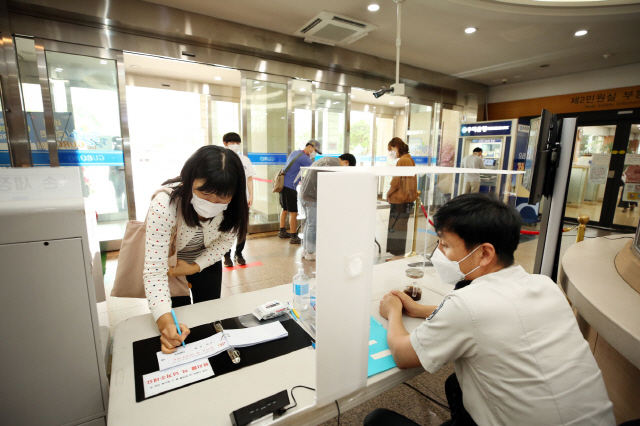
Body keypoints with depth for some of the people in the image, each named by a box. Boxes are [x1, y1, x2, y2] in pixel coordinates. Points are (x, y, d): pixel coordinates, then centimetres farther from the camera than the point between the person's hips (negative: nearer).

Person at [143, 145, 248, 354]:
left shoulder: (233, 207, -31)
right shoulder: (164, 206, -40)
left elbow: (225, 240, -11)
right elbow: (154, 270, -38)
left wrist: (195, 266, -20)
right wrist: (165, 321, -49)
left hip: (206, 261, 3)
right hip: (169, 264, -2)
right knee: (177, 326, 7)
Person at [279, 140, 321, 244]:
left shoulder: (295, 153, 15)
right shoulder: (304, 158, -14)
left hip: (283, 184, 10)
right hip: (289, 187, -10)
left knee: (285, 209, 20)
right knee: (293, 213, -5)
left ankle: (282, 231, 31)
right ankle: (294, 237, -1)